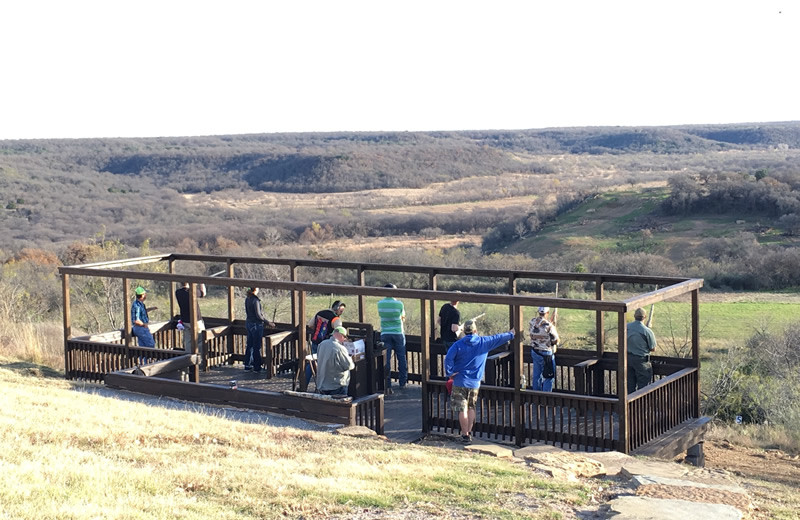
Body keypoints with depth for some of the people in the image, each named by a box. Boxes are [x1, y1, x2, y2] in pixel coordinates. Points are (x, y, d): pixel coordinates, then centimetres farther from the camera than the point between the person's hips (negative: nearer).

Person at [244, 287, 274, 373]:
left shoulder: (247, 299, 6)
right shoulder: (255, 300, -19)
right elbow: (258, 315, -20)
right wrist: (268, 322, -14)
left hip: (248, 323, 8)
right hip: (256, 325, -8)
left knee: (249, 345, 16)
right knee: (257, 347, 1)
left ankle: (247, 365, 22)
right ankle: (257, 367, 6)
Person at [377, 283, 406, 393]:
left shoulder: (380, 304, -3)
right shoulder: (399, 303, -9)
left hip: (385, 334, 2)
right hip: (398, 333, -1)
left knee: (386, 360, 2)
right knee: (401, 358, 12)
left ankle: (387, 386, -3)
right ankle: (403, 383, 19)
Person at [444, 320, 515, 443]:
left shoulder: (458, 344, -7)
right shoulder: (484, 342, -1)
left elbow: (448, 358, -19)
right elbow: (499, 338, 13)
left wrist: (450, 373, -8)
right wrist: (510, 334, 29)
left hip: (460, 382, -2)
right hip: (475, 382, 2)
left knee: (462, 409, 2)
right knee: (471, 408, 18)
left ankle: (465, 435, 3)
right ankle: (469, 432, 19)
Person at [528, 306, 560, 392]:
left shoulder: (532, 322, -5)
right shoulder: (548, 326, -25)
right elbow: (555, 340, -15)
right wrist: (554, 328, 3)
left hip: (534, 352, 7)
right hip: (546, 354, -7)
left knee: (536, 375, 17)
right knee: (548, 378, 5)